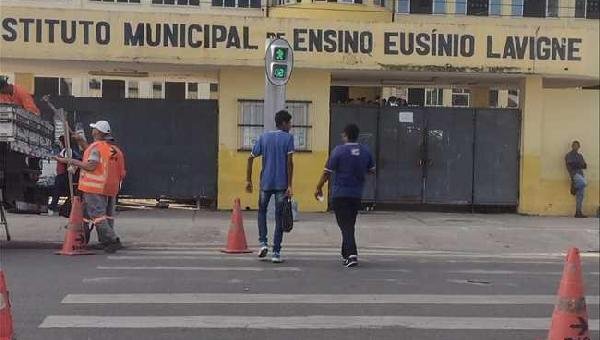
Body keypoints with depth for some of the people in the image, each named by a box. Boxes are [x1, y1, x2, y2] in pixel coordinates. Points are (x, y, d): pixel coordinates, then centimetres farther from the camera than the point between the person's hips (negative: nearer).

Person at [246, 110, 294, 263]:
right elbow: (289, 162, -12)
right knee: (279, 217, 2)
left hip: (265, 183, 3)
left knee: (262, 211, 22)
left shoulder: (264, 137, 9)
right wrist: (289, 186, -11)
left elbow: (251, 158, 6)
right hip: (281, 184, -3)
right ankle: (276, 253, 1)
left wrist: (248, 180, 13)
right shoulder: (288, 138, -2)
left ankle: (263, 242, 6)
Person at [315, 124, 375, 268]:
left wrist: (319, 188, 2)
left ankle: (352, 254, -18)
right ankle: (346, 253, 25)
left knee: (345, 225, -5)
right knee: (350, 224, 17)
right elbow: (372, 170, 15)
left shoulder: (339, 151, -11)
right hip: (357, 195, 5)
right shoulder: (366, 151, 3)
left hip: (340, 194, -4)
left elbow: (327, 173, -9)